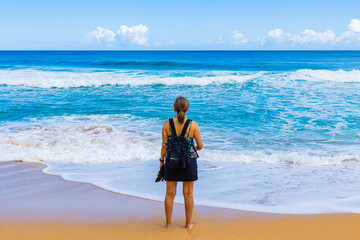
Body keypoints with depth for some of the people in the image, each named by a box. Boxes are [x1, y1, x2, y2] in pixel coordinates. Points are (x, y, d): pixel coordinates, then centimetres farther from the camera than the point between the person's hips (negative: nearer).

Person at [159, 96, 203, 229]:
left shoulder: (167, 124, -9)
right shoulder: (193, 124, -11)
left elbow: (164, 146, -6)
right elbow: (200, 145, -6)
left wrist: (161, 160, 8)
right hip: (189, 162, -1)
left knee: (170, 193, 12)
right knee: (188, 194, 12)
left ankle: (168, 223, 21)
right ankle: (188, 223, 21)